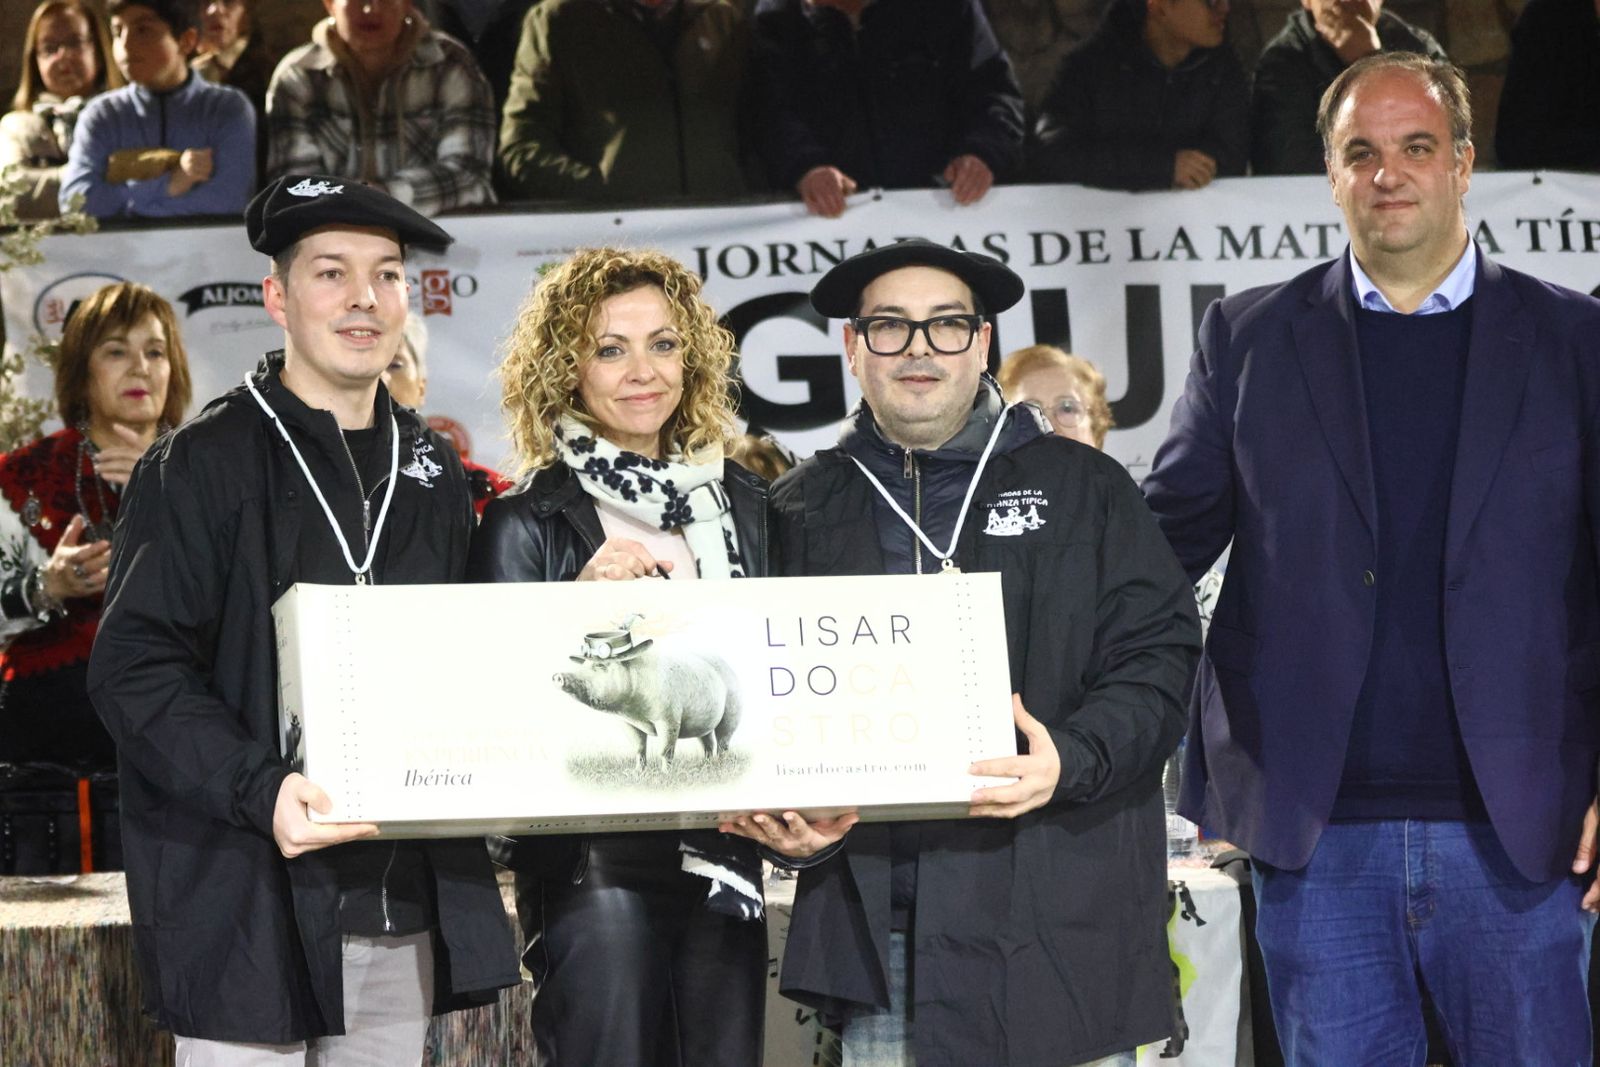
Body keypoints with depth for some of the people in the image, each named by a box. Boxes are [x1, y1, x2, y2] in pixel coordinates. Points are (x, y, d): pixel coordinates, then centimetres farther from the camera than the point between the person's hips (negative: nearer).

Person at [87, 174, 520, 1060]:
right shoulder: (202, 465, -4)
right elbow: (134, 669, -11)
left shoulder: (432, 473, 15)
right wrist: (259, 791, -25)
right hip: (250, 910, -5)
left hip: (406, 915, 6)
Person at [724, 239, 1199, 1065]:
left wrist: (1070, 762, -17)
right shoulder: (804, 510, 14)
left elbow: (1156, 655, 2)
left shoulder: (1082, 487, 9)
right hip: (879, 927, 2)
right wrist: (784, 815, -7)